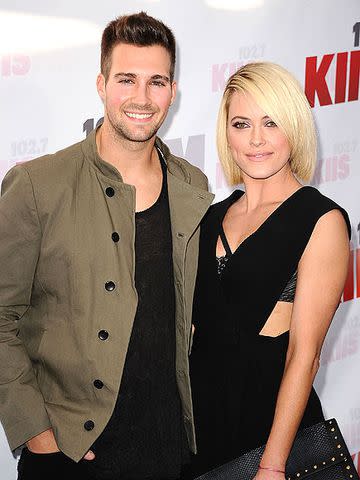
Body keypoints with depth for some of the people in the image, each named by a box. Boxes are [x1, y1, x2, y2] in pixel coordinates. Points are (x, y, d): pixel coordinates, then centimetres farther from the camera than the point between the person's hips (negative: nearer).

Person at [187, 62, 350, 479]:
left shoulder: (322, 221, -11)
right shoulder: (214, 217, 7)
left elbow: (304, 354, -15)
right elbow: (193, 324, 12)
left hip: (269, 412, -5)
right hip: (200, 408, 5)